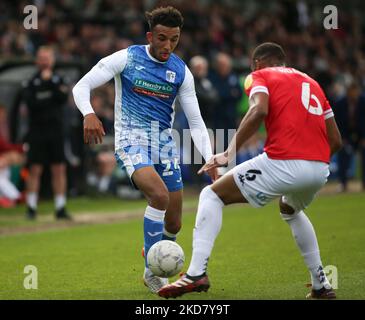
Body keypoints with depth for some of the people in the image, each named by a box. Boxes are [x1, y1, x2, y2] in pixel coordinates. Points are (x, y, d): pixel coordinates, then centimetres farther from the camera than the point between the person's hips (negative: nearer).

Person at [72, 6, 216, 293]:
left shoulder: (181, 72, 3)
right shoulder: (126, 59, -6)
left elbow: (196, 122, 5)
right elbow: (81, 87, -7)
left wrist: (211, 161, -8)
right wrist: (89, 114, -28)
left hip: (165, 143, 5)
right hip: (131, 140, -4)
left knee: (174, 223, 4)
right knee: (159, 196, -30)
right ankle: (151, 272, -17)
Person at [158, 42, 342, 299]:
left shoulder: (260, 76, 11)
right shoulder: (311, 82, 28)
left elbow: (259, 110, -13)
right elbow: (336, 140, 23)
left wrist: (229, 153, -13)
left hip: (283, 162, -6)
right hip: (320, 169, 6)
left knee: (212, 195, 10)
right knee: (290, 210, 38)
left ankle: (197, 273, -6)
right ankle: (321, 284, 32)